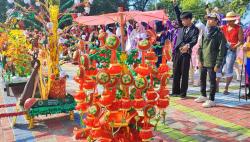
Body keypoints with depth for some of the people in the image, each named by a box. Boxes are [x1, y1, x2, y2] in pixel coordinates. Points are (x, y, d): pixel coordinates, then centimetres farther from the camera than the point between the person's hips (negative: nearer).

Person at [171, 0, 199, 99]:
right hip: (177, 52, 5)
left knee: (184, 74, 2)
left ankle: (183, 93, 11)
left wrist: (188, 45, -36)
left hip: (186, 54, -5)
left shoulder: (195, 30, -3)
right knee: (176, 73, 10)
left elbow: (194, 41, -16)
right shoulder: (182, 27, 11)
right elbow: (178, 15, 10)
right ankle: (176, 91, 20)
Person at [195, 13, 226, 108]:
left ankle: (211, 100, 11)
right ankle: (203, 96, 32)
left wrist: (218, 64, -14)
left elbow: (221, 50, -10)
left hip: (211, 62, -6)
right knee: (202, 79, 15)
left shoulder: (219, 34, -7)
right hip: (203, 61, 7)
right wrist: (200, 60, 6)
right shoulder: (205, 32, 11)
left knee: (212, 80, 2)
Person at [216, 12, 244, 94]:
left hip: (231, 50, -4)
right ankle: (216, 87, 15)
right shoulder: (224, 27, 10)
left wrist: (235, 46, -21)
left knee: (228, 70, -4)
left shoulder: (238, 28, -1)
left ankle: (226, 88, 7)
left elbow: (241, 41, -5)